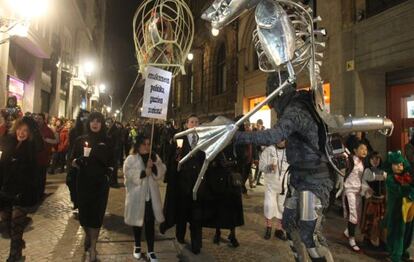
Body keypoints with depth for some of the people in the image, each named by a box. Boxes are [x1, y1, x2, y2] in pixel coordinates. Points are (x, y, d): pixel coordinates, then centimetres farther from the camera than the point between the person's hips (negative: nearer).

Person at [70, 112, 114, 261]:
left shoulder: (107, 142, 3)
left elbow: (111, 162, 10)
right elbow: (72, 161, 2)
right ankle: (88, 235, 40)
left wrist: (108, 174, -4)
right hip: (83, 183, 1)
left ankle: (93, 247, 13)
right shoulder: (81, 140, 3)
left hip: (101, 183, -1)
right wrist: (78, 161, -18)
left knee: (97, 214, 2)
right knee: (84, 212, 10)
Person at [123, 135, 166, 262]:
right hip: (137, 196, -1)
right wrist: (145, 171, -22)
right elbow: (131, 176, -17)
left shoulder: (155, 158, 4)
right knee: (137, 222, 15)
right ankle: (137, 246, 36)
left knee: (150, 224, 3)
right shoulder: (130, 159, -6)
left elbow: (160, 175, -4)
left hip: (151, 196, 2)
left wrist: (155, 163, -19)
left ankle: (150, 251, 15)